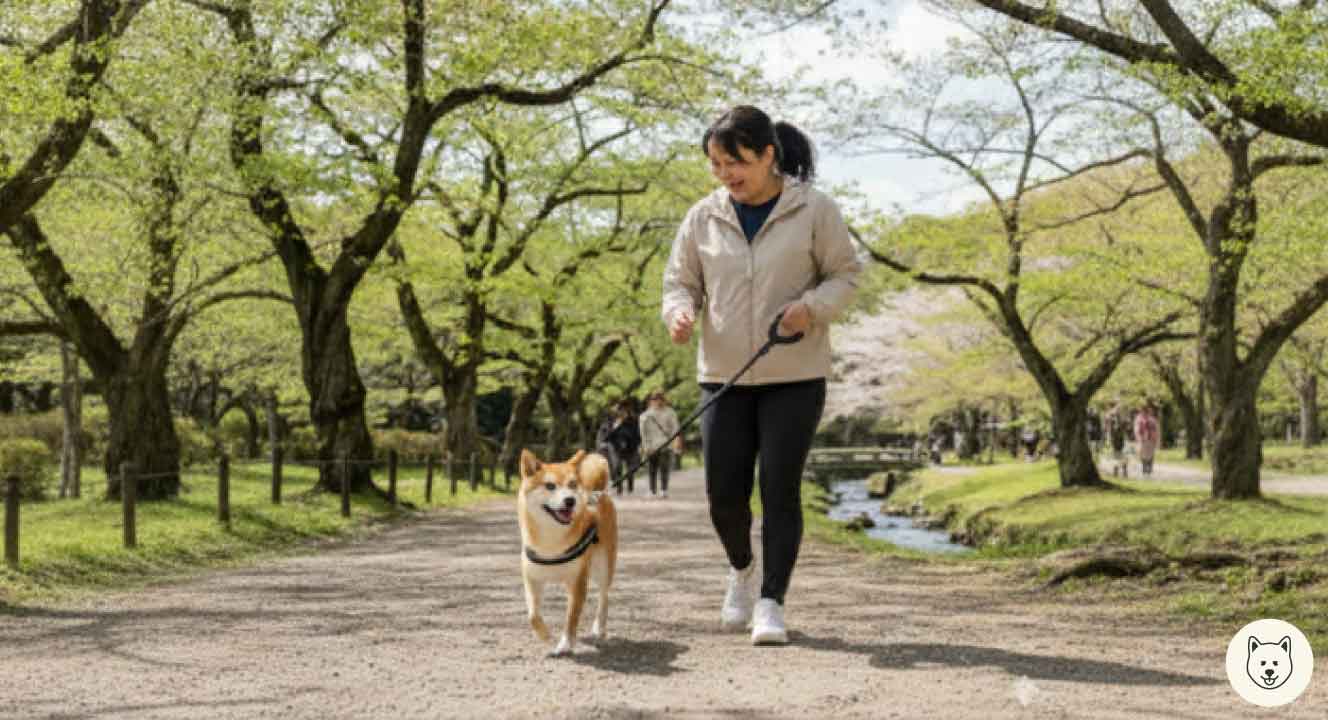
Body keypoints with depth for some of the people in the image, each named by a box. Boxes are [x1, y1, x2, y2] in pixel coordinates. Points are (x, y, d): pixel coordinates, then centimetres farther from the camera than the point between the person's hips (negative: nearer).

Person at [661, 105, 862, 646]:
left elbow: (845, 274, 2)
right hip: (723, 376, 3)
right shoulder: (703, 218, 4)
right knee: (724, 491, 1)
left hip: (795, 377, -3)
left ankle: (771, 603, 5)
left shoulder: (814, 210, -4)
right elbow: (680, 281, 11)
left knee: (781, 489, -5)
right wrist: (679, 312, -13)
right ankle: (741, 567, 32)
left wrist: (811, 306, -18)